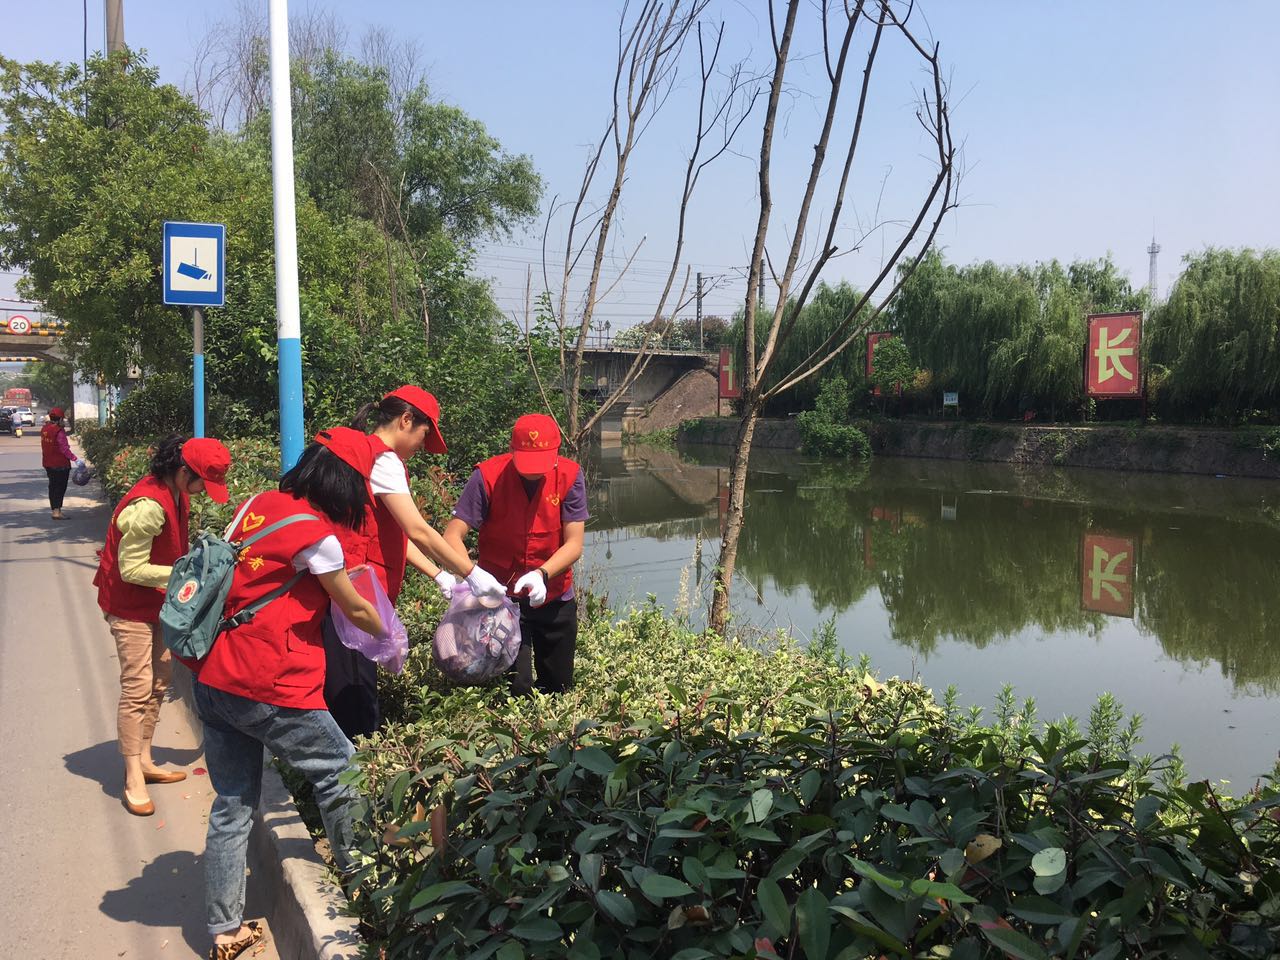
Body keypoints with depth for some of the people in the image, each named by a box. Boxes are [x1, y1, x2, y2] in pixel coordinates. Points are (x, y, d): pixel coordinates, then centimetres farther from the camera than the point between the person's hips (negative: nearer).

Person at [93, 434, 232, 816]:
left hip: (157, 602, 10)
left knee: (159, 681, 14)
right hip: (131, 605, -9)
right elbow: (131, 569, -25)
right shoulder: (149, 506, -30)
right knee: (137, 688, -7)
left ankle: (144, 760, 27)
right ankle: (133, 780, 2)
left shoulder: (176, 493, -1)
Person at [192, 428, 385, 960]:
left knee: (232, 805, 15)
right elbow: (355, 609, -2)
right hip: (266, 688, -8)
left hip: (212, 677, 8)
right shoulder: (315, 533, -14)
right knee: (340, 772, 12)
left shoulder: (256, 505, 8)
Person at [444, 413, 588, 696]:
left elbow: (574, 543, -14)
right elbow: (452, 536, -19)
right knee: (517, 688, -11)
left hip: (554, 598, 2)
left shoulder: (569, 476, -13)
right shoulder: (488, 476, -17)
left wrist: (542, 574, -31)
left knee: (559, 688, 15)